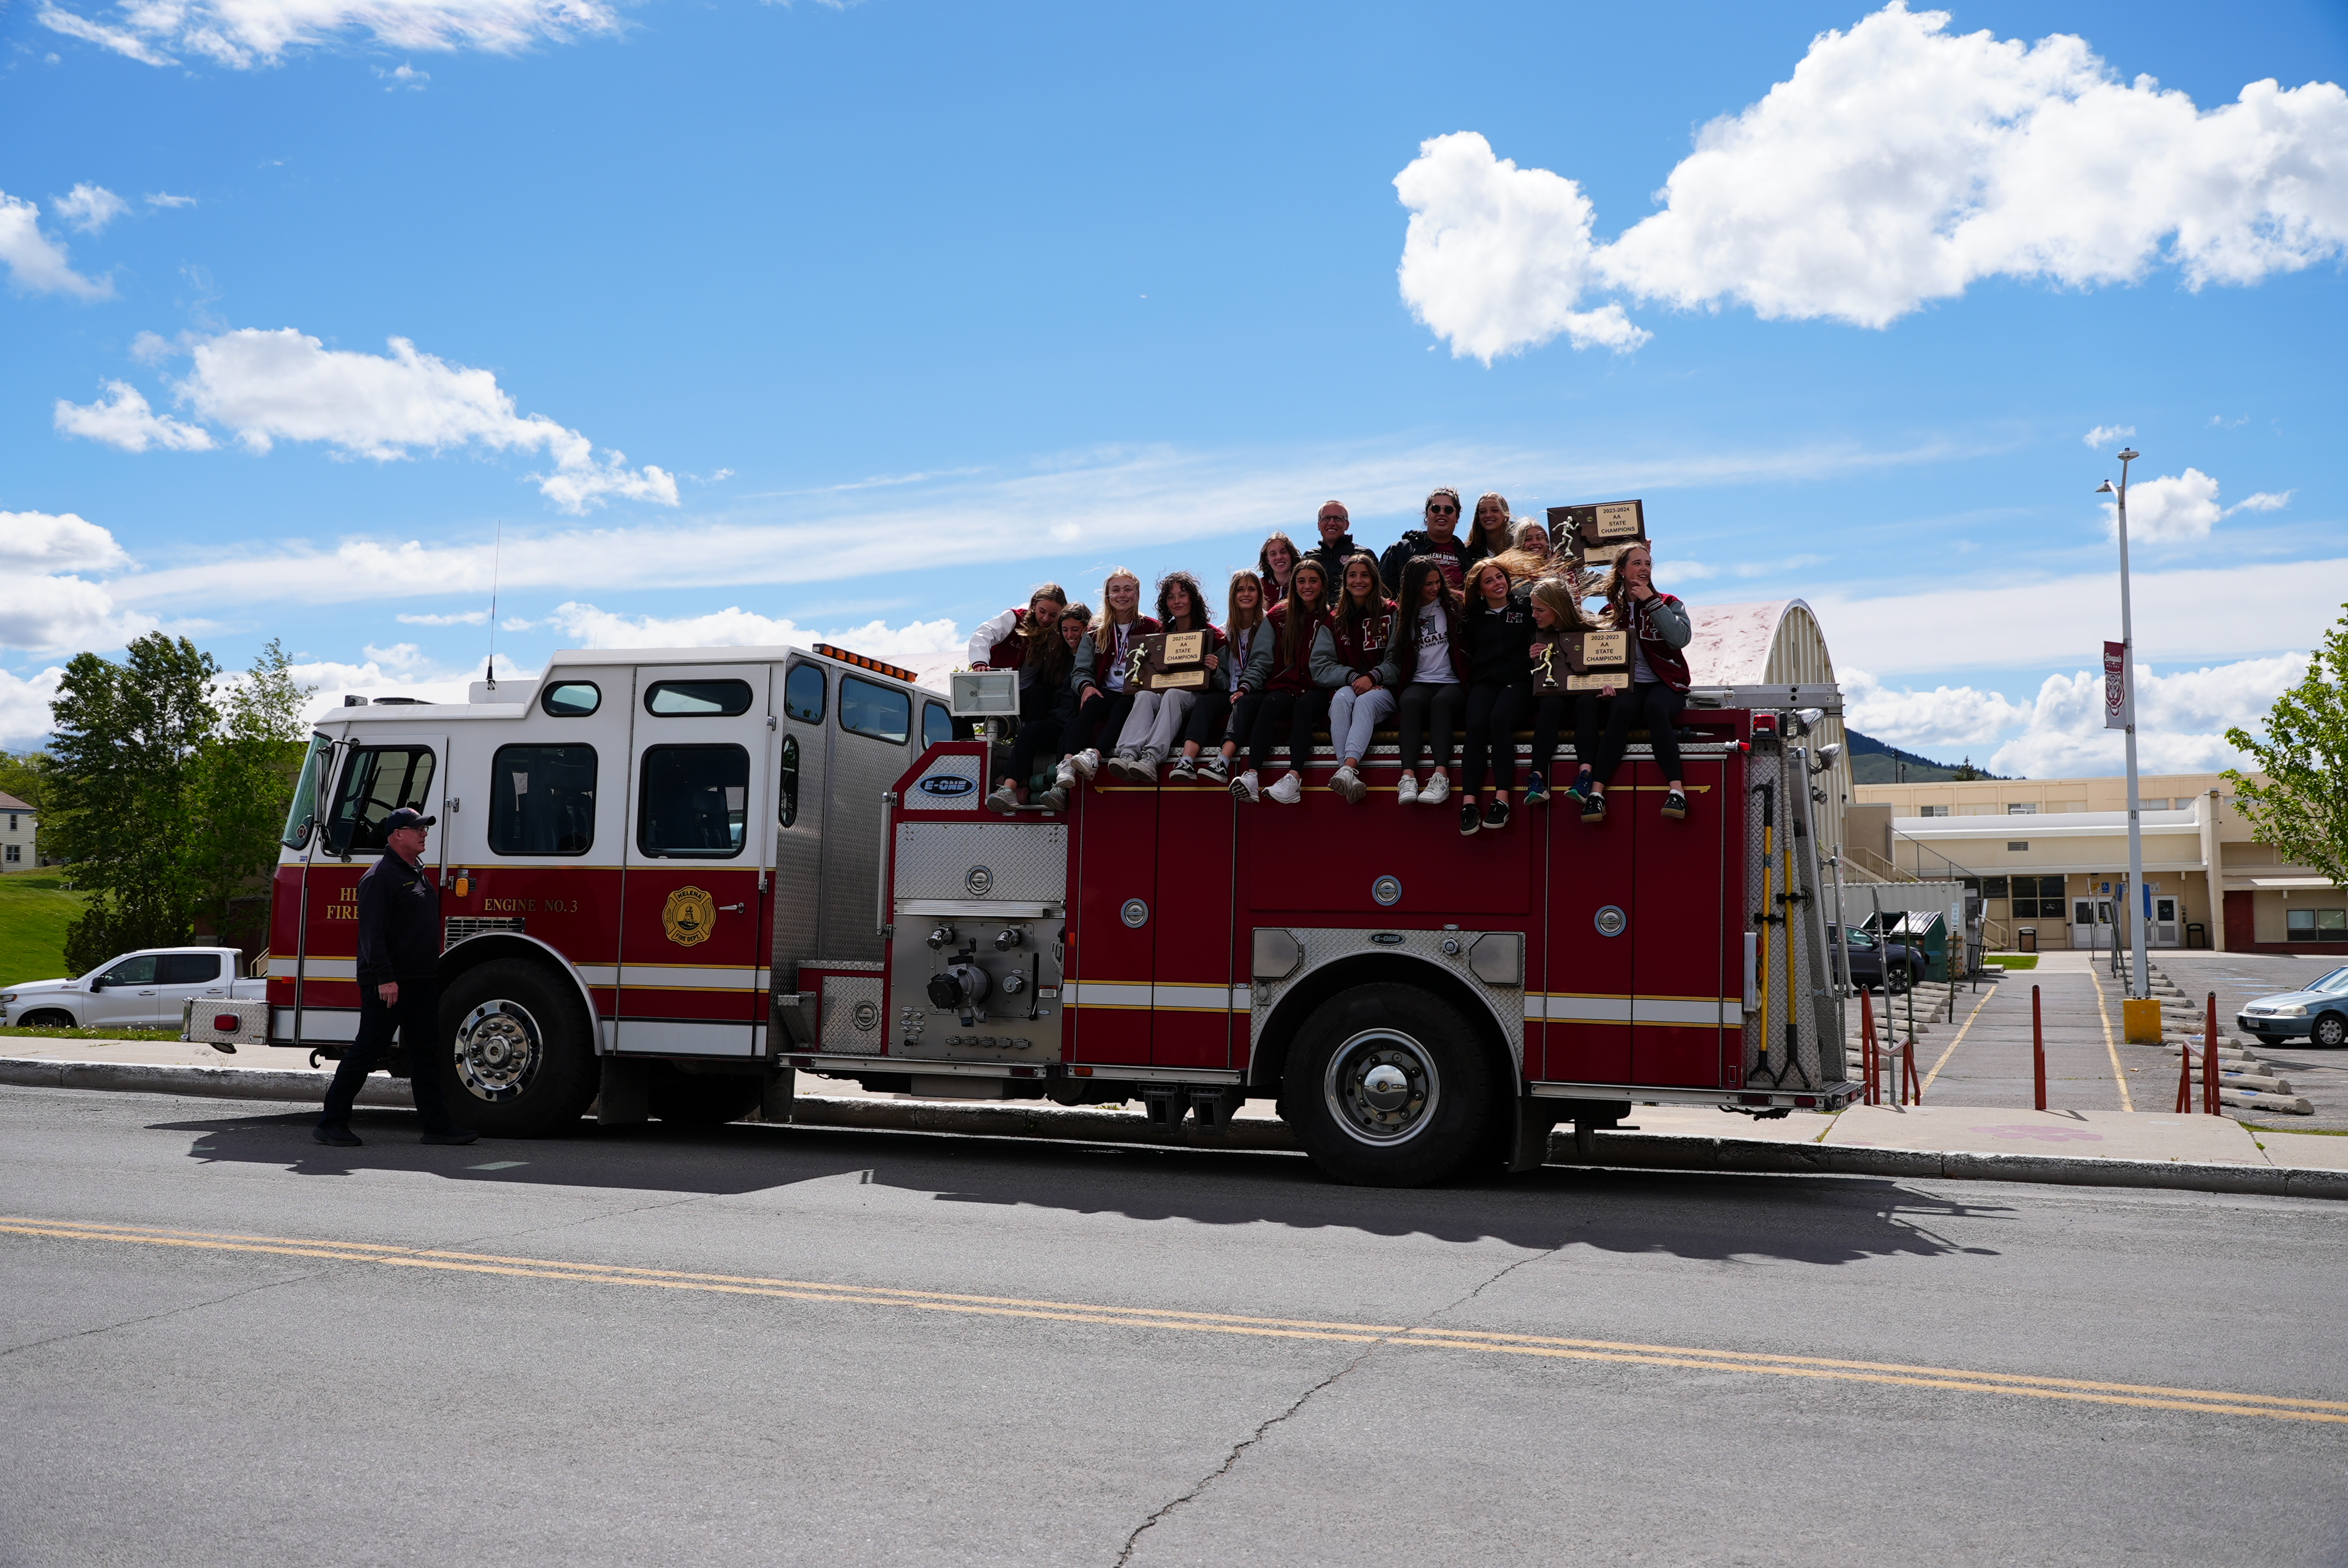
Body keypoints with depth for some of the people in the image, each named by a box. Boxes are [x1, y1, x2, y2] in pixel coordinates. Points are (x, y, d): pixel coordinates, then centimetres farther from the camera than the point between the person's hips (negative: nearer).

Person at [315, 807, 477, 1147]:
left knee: (426, 1052, 8)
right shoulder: (381, 876, -12)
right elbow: (373, 933, -19)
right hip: (389, 984, -9)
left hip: (422, 980, 9)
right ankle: (331, 1122, 7)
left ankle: (436, 1124, 10)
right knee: (367, 1051, -3)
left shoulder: (418, 874, 17)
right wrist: (385, 978, -24)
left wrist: (432, 975, 21)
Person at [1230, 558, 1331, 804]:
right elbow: (1262, 660, 8)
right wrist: (1248, 685, -8)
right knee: (1271, 703, -33)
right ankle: (1252, 776, -50)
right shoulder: (1278, 617, 14)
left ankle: (1294, 779, -52)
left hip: (1316, 692, -1)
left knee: (1304, 705, -36)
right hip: (1284, 688, 1)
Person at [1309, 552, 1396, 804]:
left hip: (1383, 691, -2)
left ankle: (1347, 769, -58)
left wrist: (1372, 677, -19)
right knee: (1342, 697, -33)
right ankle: (1350, 775, -52)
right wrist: (1353, 678, -13)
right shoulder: (1335, 620, 15)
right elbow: (1320, 667, 4)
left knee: (1365, 701, -35)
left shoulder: (1391, 613, 8)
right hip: (1346, 687, 2)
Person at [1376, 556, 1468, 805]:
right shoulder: (1404, 615, 17)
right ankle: (1408, 777, -47)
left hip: (1451, 682, -1)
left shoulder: (1454, 606, 12)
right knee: (1411, 701, -34)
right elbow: (1395, 660, 10)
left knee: (1441, 701, -36)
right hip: (1419, 682, 1)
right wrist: (1376, 675, -11)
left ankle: (1441, 776, -49)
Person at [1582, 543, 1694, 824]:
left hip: (1665, 685, -1)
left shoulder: (1669, 604, 8)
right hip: (1628, 686, 1)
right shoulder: (1611, 610, 12)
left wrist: (1651, 601, -12)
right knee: (1622, 709, -35)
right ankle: (1596, 792, -43)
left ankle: (1677, 790, -43)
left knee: (1654, 707, -37)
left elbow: (1681, 638, -13)